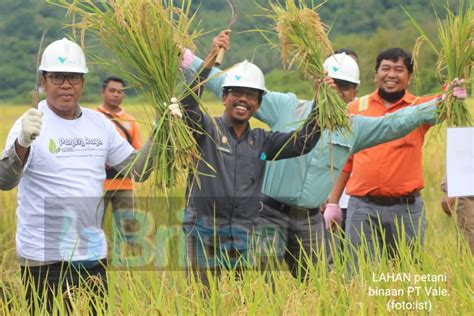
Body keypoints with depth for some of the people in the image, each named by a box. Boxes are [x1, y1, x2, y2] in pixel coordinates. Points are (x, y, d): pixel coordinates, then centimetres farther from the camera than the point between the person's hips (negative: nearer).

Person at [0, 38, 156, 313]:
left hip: (94, 253, 6)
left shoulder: (99, 123, 9)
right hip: (45, 258, -6)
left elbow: (138, 171, 15)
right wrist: (23, 142, -41)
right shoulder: (32, 124, -9)